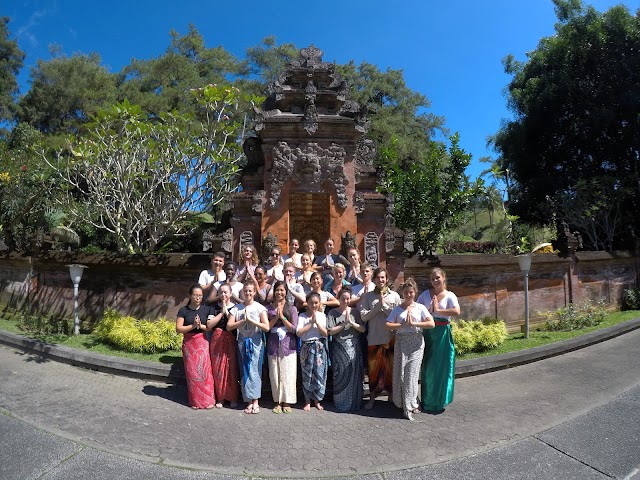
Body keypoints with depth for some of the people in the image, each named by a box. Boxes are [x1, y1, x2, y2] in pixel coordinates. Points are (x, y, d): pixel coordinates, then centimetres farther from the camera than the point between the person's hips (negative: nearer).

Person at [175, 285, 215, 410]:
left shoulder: (206, 309, 2)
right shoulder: (183, 310, -1)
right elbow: (178, 329, -6)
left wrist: (201, 325, -17)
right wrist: (193, 326, -18)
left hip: (203, 343, 0)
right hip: (189, 344, 0)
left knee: (204, 370, -5)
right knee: (192, 371, 3)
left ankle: (208, 399, 6)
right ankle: (195, 401, 15)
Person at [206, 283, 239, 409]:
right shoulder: (214, 307, 6)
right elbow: (209, 325, -4)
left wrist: (226, 311, -10)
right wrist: (221, 313, -7)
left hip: (231, 341, -2)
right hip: (216, 341, 2)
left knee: (231, 369, 0)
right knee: (218, 370, 4)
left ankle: (233, 398, 13)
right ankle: (220, 398, 17)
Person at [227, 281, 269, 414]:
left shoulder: (260, 308, -4)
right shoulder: (237, 308, 3)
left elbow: (266, 327, -11)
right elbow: (229, 326, -4)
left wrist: (251, 320, -17)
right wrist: (243, 320, -14)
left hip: (255, 342, -2)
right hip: (242, 342, 3)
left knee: (254, 369, -6)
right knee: (245, 371, 3)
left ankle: (255, 401, 1)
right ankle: (250, 401, 9)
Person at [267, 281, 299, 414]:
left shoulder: (292, 308, 2)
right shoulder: (269, 307, 6)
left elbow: (294, 329, -4)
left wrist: (282, 316, -12)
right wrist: (276, 317, -11)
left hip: (288, 344, -1)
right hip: (273, 344, 1)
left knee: (287, 373, 0)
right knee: (274, 374, 3)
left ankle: (287, 402, 10)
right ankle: (277, 402, 14)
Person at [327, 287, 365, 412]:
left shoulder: (355, 312, 7)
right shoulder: (333, 313, 1)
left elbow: (363, 329, 2)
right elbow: (330, 331, -7)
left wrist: (351, 323, -11)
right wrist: (344, 324, -12)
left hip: (354, 347, 2)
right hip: (339, 347, -2)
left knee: (354, 375, 1)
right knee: (340, 374, -2)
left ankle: (354, 403, 15)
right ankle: (341, 403, 11)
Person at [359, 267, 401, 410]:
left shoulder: (394, 296, 2)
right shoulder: (368, 296, 3)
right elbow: (364, 316, -6)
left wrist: (384, 304, -10)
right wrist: (378, 305, -11)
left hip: (391, 338, 0)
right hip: (373, 338, 0)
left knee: (391, 368, 8)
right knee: (373, 368, 7)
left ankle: (392, 395, 26)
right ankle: (372, 397, 22)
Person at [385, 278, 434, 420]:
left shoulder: (420, 307, 5)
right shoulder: (397, 309, 6)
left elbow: (432, 324, -6)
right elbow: (388, 325, -3)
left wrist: (414, 323, -12)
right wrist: (403, 325, -14)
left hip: (416, 342, -1)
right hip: (401, 342, 1)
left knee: (412, 374, -4)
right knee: (400, 373, 2)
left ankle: (409, 406, 5)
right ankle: (403, 402, 18)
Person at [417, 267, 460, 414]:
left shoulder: (449, 296, -3)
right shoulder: (426, 294, 6)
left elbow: (457, 311, -20)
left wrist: (438, 310, -18)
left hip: (442, 333, -2)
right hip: (427, 332, 2)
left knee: (441, 367, 3)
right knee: (427, 367, 9)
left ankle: (438, 402, 20)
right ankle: (427, 401, 24)